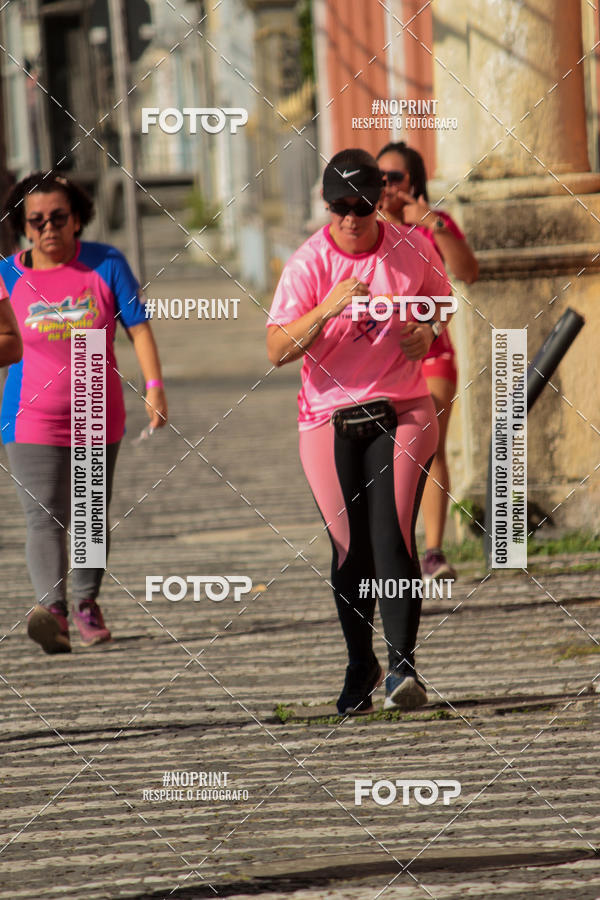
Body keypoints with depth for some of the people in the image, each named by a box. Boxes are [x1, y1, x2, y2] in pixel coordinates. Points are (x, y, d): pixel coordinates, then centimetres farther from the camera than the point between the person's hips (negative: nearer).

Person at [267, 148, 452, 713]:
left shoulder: (412, 251, 0)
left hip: (401, 413, 0)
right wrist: (327, 310, -28)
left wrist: (427, 330, -2)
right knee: (350, 550, 2)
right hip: (329, 422, 0)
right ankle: (360, 664, 20)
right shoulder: (308, 263, -6)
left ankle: (402, 665, -16)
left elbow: (440, 301, 21)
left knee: (393, 539, -14)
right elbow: (277, 351, -14)